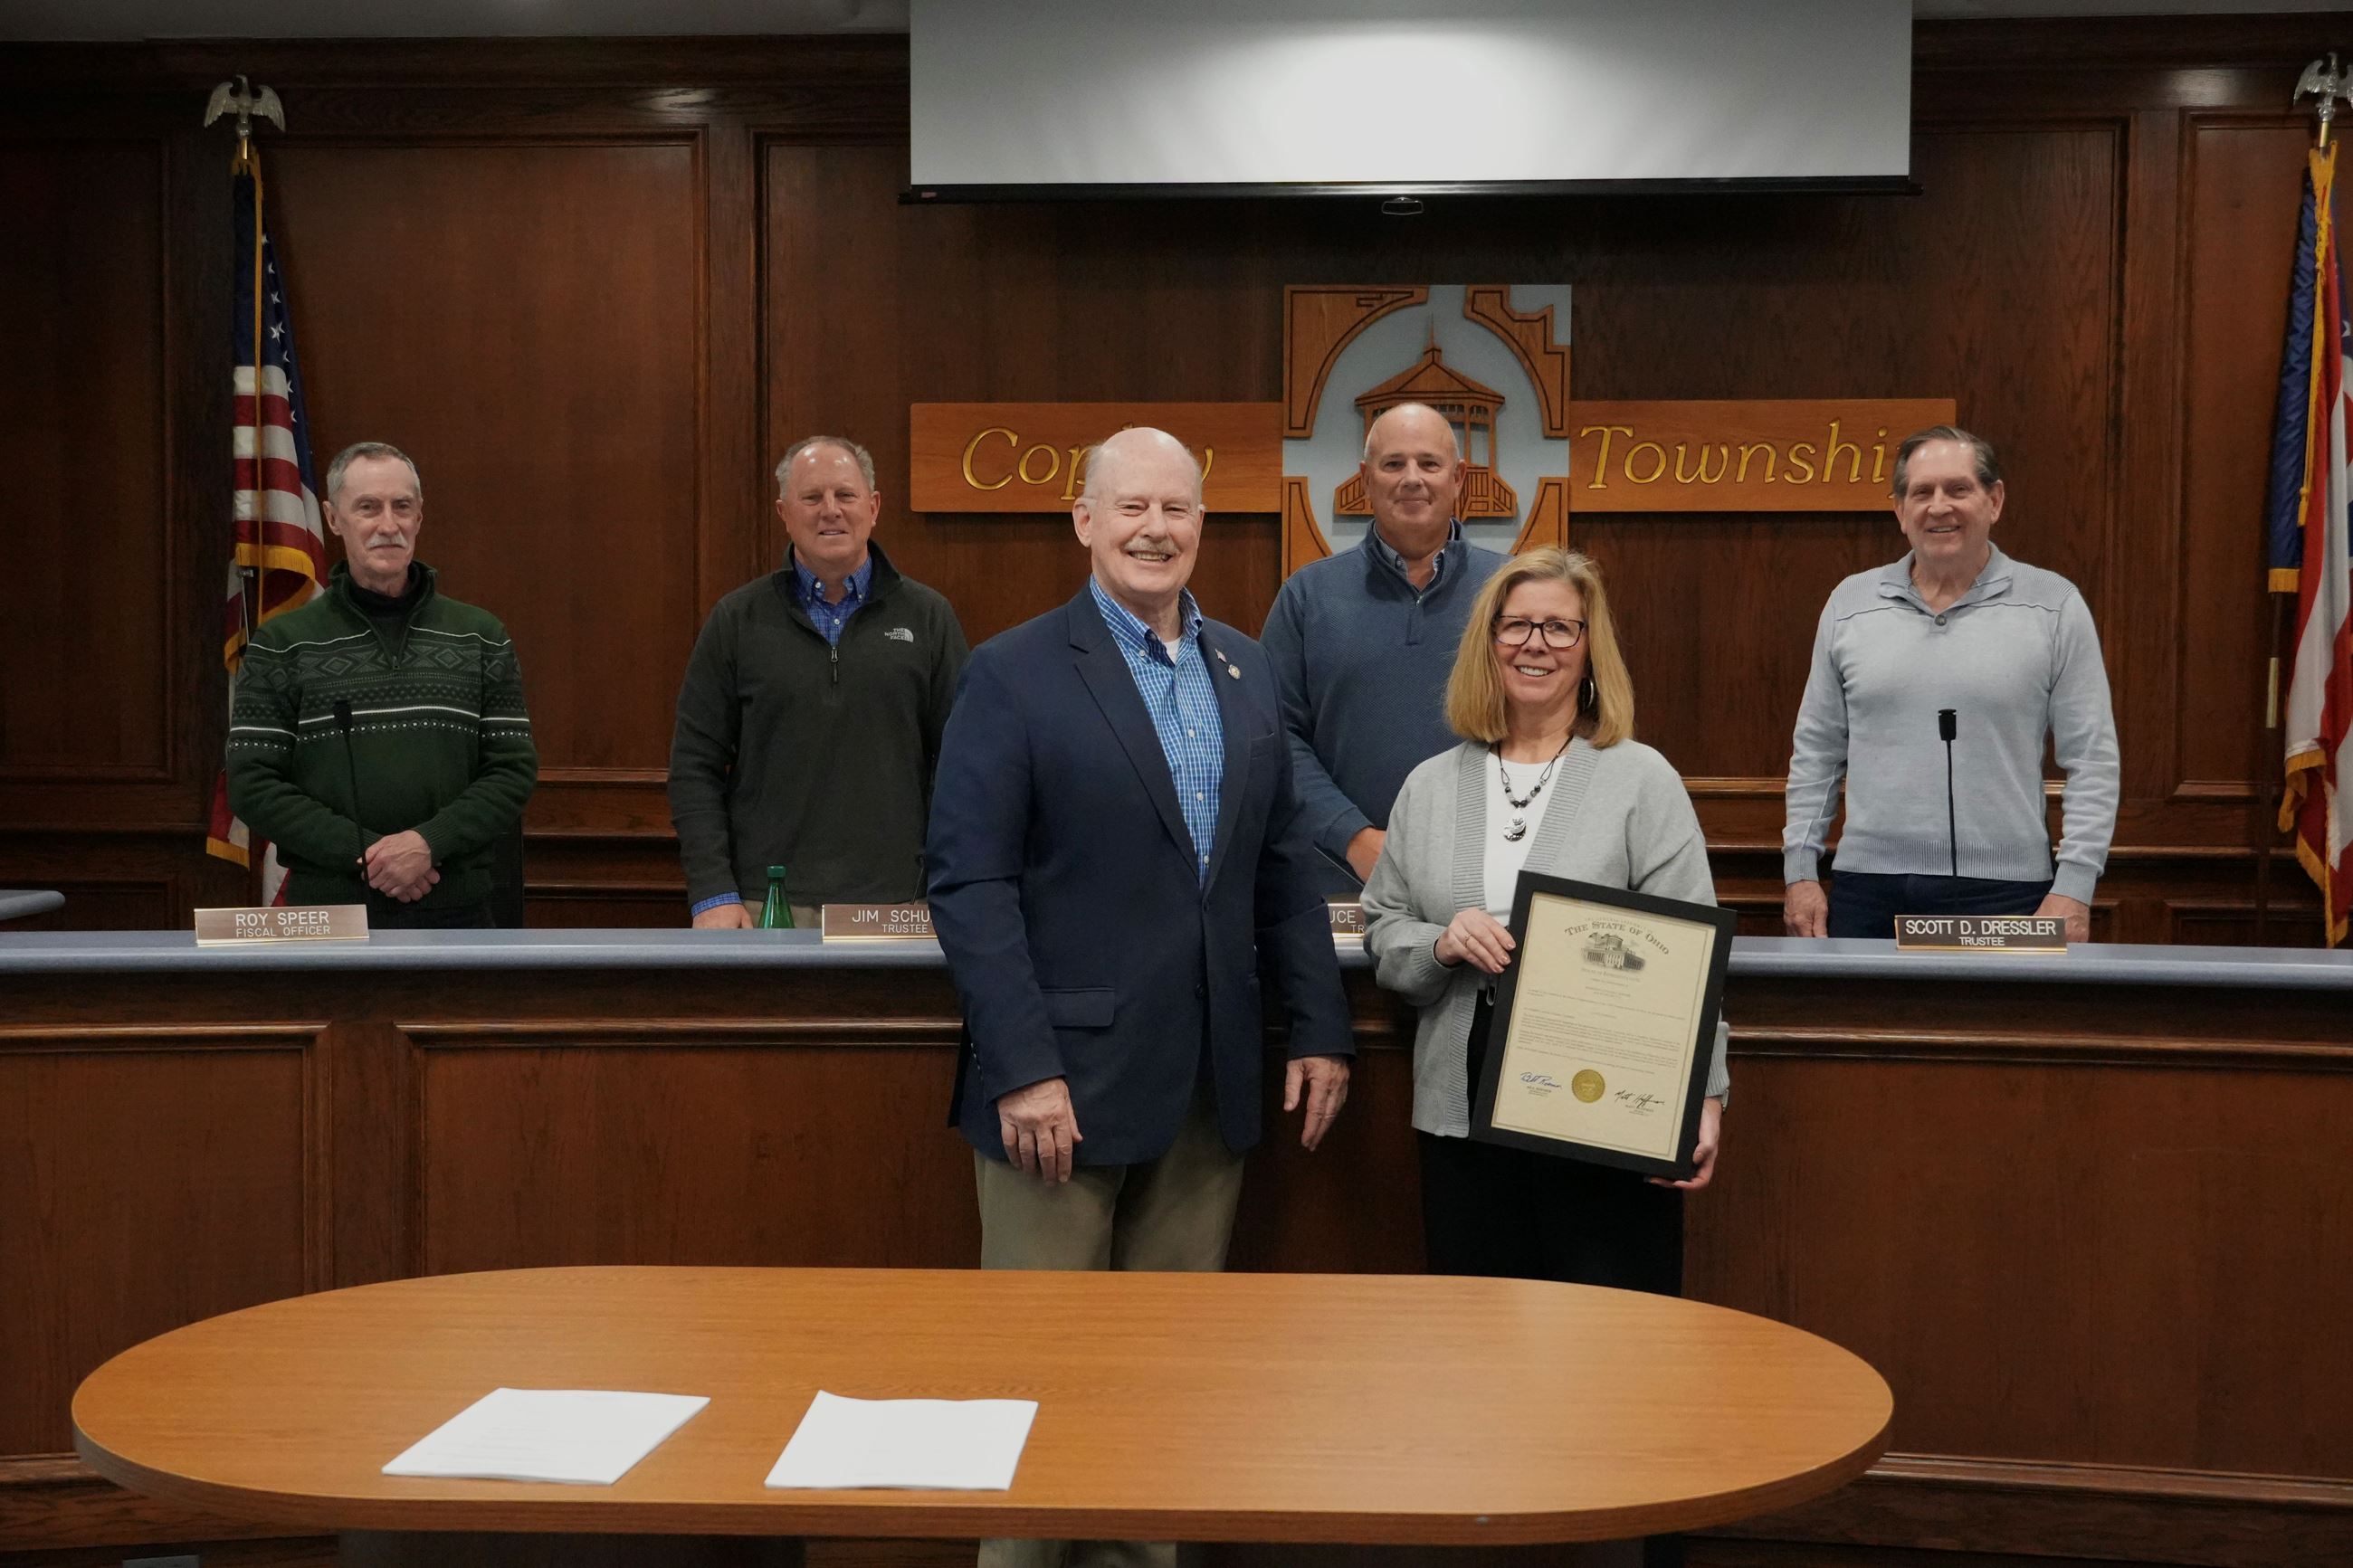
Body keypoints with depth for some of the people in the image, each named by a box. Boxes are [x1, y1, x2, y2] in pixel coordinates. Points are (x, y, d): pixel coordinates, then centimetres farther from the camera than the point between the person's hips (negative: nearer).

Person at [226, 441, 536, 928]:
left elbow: (513, 770, 2)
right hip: (328, 907, -1)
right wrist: (362, 852, -14)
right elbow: (252, 783, -3)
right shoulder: (282, 646, 3)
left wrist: (430, 842, -13)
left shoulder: (482, 638, 7)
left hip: (456, 907, 1)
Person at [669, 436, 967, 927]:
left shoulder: (928, 617, 7)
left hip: (897, 905, 0)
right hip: (765, 905, 0)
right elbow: (695, 767, 4)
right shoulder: (737, 620, 6)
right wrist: (713, 894, -5)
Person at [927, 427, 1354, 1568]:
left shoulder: (1244, 669, 11)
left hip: (1210, 1086, 5)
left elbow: (1282, 866, 14)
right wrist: (1026, 1069, -18)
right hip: (1066, 1082, -5)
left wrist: (1319, 1028, 8)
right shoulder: (1014, 674, -6)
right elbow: (968, 885, -11)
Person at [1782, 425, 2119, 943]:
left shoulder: (2053, 605, 2)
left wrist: (2073, 889, -7)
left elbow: (2092, 760, 0)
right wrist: (1800, 871, 4)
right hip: (1869, 890, 2)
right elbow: (1815, 752, 11)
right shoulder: (1850, 604, 8)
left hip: (2005, 892, -2)